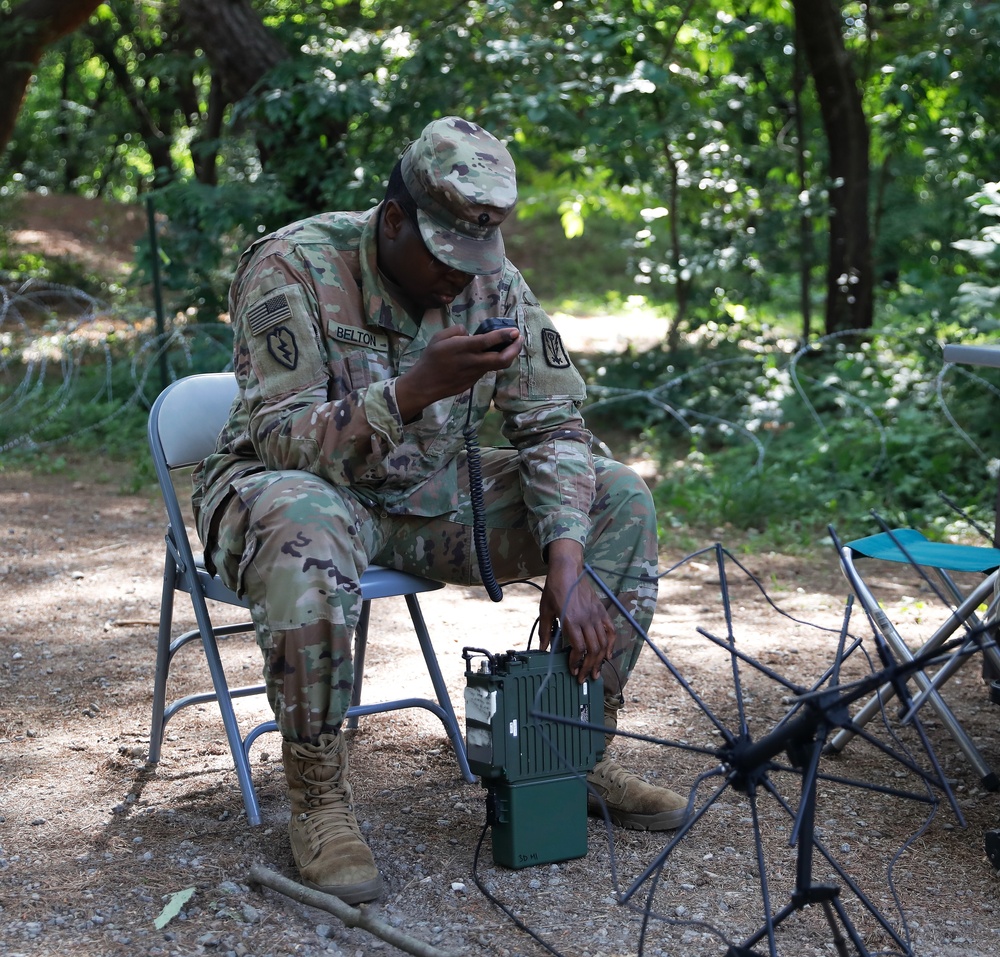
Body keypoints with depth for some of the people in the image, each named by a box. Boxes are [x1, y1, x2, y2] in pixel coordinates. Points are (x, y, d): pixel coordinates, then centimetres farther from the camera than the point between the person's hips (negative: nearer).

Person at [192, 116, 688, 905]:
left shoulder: (494, 282, -6)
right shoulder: (293, 268, -22)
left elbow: (553, 424, -7)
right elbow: (284, 440, -27)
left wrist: (568, 566, -21)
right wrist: (416, 388, -41)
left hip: (431, 497, 5)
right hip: (298, 488, -5)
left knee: (621, 499, -8)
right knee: (304, 527, -42)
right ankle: (318, 794, -24)